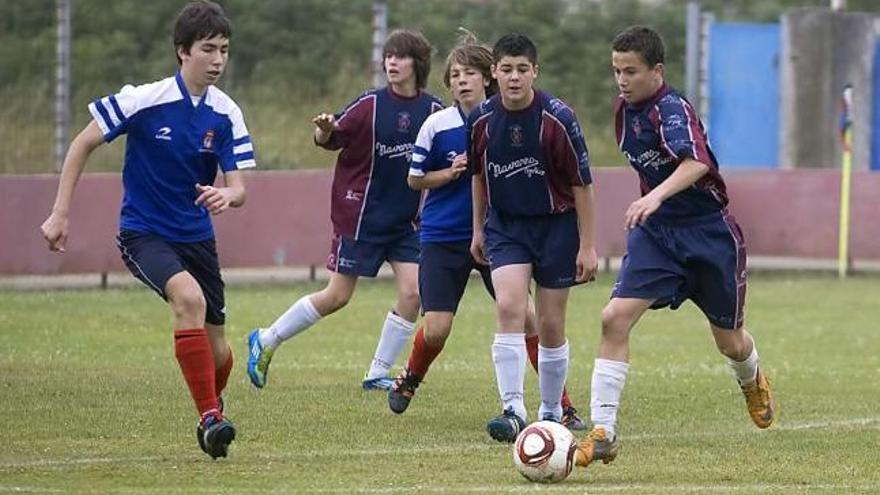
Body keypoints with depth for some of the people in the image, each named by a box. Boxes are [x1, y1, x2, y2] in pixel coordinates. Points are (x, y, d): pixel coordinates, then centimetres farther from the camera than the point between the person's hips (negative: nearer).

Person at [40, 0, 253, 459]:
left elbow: (239, 188, -7)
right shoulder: (144, 100, -16)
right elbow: (82, 144, -6)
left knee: (217, 350, 3)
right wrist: (60, 213, -8)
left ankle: (213, 413, 36)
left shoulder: (226, 114, -5)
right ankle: (209, 416, -28)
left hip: (196, 236, 4)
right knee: (189, 297, -33)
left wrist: (227, 195, -32)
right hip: (143, 232, -4)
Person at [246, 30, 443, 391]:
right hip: (362, 215, -4)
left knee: (412, 293, -9)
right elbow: (330, 139, -9)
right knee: (337, 297, -1)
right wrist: (324, 131, -32)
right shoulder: (371, 105, -11)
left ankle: (378, 373, 4)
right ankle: (266, 341, 17)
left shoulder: (433, 110, -2)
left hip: (405, 220, 4)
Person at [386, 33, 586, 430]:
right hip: (443, 238, 0)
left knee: (526, 316, -11)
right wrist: (450, 174, -14)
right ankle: (409, 380, 29)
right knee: (436, 330, -4)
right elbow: (414, 179, 3)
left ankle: (562, 407, -3)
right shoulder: (437, 125, -6)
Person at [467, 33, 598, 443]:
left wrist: (587, 246, -9)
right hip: (505, 226, 2)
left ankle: (551, 413, 20)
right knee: (509, 309, -19)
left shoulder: (557, 118, -16)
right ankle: (513, 411, -21)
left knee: (550, 326, 3)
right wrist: (478, 230, 16)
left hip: (555, 225, -2)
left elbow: (582, 183, -9)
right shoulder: (481, 120, -6)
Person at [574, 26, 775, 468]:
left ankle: (752, 382, 50)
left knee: (729, 342, 11)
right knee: (615, 318, -17)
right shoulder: (624, 111, 3)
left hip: (709, 233, -5)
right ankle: (602, 433, -18)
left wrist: (656, 197, -56)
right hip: (654, 233, 5)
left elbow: (696, 162, -41)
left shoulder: (672, 109, -21)